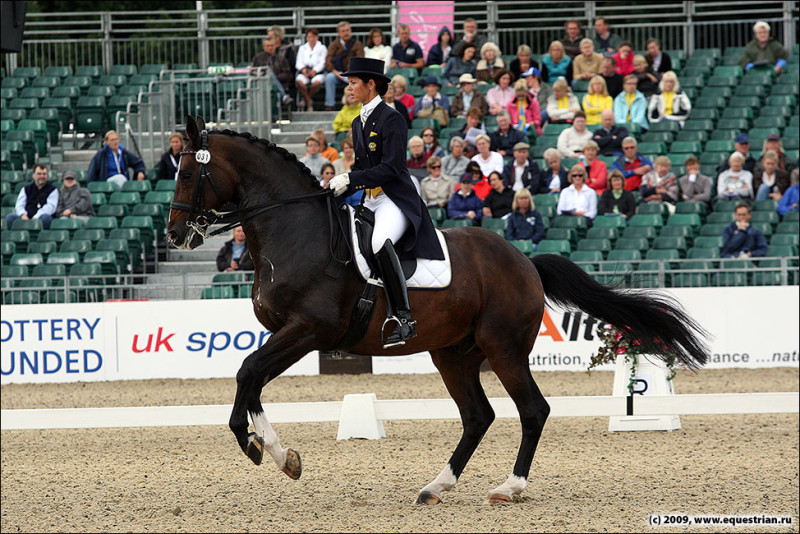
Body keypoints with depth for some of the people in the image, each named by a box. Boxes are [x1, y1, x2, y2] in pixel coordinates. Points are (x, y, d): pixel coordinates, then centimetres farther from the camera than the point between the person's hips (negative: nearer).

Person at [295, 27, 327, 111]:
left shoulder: (322, 48, 16)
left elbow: (322, 63, 3)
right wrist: (303, 69, -11)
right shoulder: (302, 48, 24)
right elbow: (298, 63, 12)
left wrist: (314, 70, -14)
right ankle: (309, 103, -20)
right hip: (304, 71, 2)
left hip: (317, 72, -2)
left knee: (317, 82, -37)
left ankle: (305, 99, -13)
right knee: (299, 81, -34)